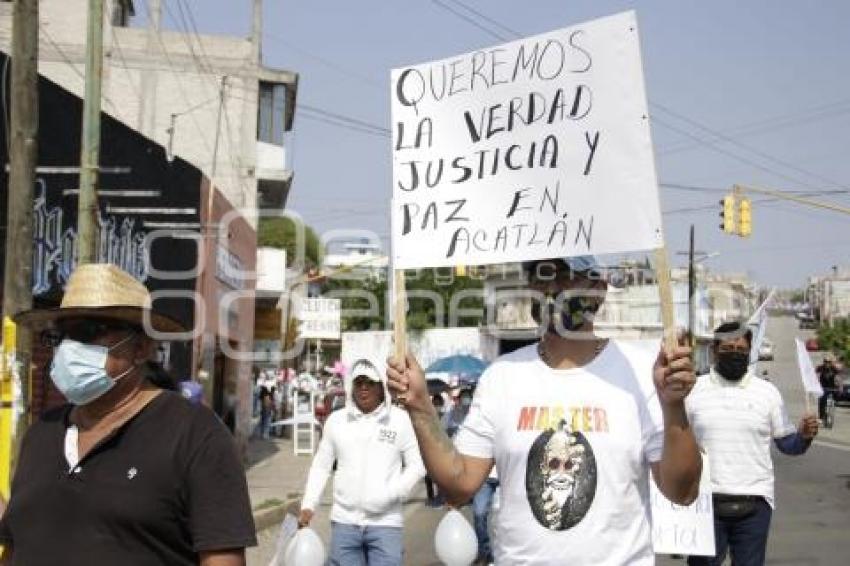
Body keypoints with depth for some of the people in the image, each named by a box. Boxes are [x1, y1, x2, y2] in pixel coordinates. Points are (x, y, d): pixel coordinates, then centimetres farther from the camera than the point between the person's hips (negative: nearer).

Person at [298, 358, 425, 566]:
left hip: (385, 524, -2)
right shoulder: (336, 420, 5)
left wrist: (392, 493, -14)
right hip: (344, 522, 2)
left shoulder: (401, 420, -2)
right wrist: (308, 505, 1)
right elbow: (321, 466, 11)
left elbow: (417, 465, 0)